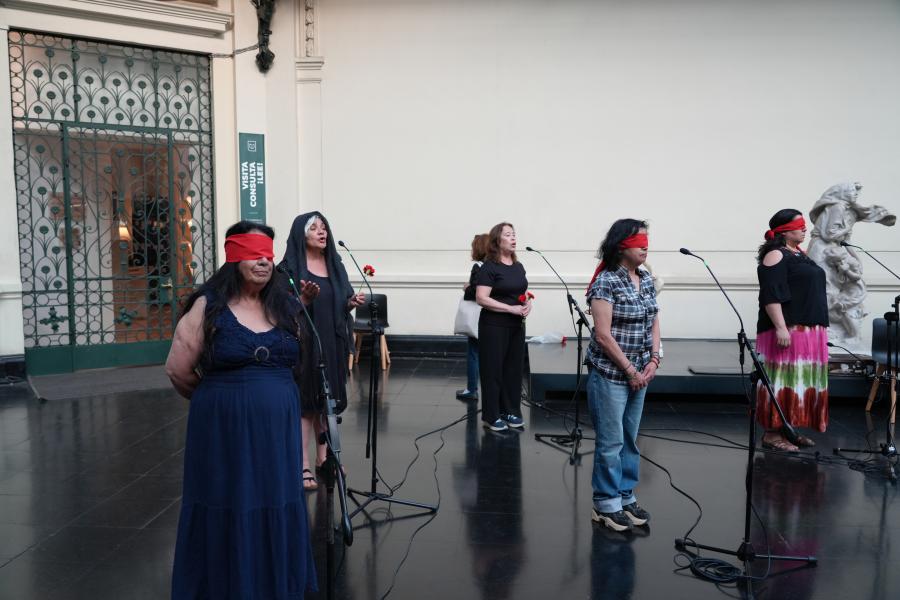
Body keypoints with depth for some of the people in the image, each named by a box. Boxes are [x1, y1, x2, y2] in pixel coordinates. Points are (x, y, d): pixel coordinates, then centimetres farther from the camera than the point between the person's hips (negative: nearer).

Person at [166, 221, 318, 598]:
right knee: (229, 514, 6)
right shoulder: (208, 305, -8)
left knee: (275, 510, 12)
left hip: (277, 430, 4)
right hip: (225, 431, -4)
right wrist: (218, 399, 8)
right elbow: (178, 371, -4)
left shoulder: (284, 306, 5)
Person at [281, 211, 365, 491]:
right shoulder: (290, 266, -6)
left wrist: (352, 302, -6)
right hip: (303, 344, -5)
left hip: (331, 344, 6)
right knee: (303, 402, -2)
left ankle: (322, 458, 24)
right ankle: (304, 465, 5)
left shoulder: (334, 264, 10)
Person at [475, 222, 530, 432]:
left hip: (516, 326, 7)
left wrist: (528, 304, -1)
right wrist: (511, 308, -21)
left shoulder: (519, 267, 11)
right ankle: (492, 416, 10)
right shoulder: (489, 267, -10)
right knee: (493, 370, 1)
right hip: (494, 326, -7)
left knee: (514, 369, 11)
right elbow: (481, 298, -18)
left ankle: (511, 411, 23)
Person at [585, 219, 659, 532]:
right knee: (611, 442, 1)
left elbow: (654, 322, 14)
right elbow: (603, 335, -17)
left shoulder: (647, 279, 8)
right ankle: (606, 504, 14)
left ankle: (626, 496, 26)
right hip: (610, 374, -7)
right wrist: (630, 370, -13)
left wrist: (653, 360, -1)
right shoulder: (606, 282, -14)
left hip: (639, 373, 7)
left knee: (630, 439, 14)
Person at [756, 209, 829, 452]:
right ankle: (772, 433, -3)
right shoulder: (775, 256, -9)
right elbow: (771, 295, -19)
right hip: (788, 330, -10)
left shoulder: (799, 254, 19)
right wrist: (781, 328, -26)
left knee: (803, 380, 11)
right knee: (784, 379, -8)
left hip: (809, 330, 10)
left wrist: (819, 330, 23)